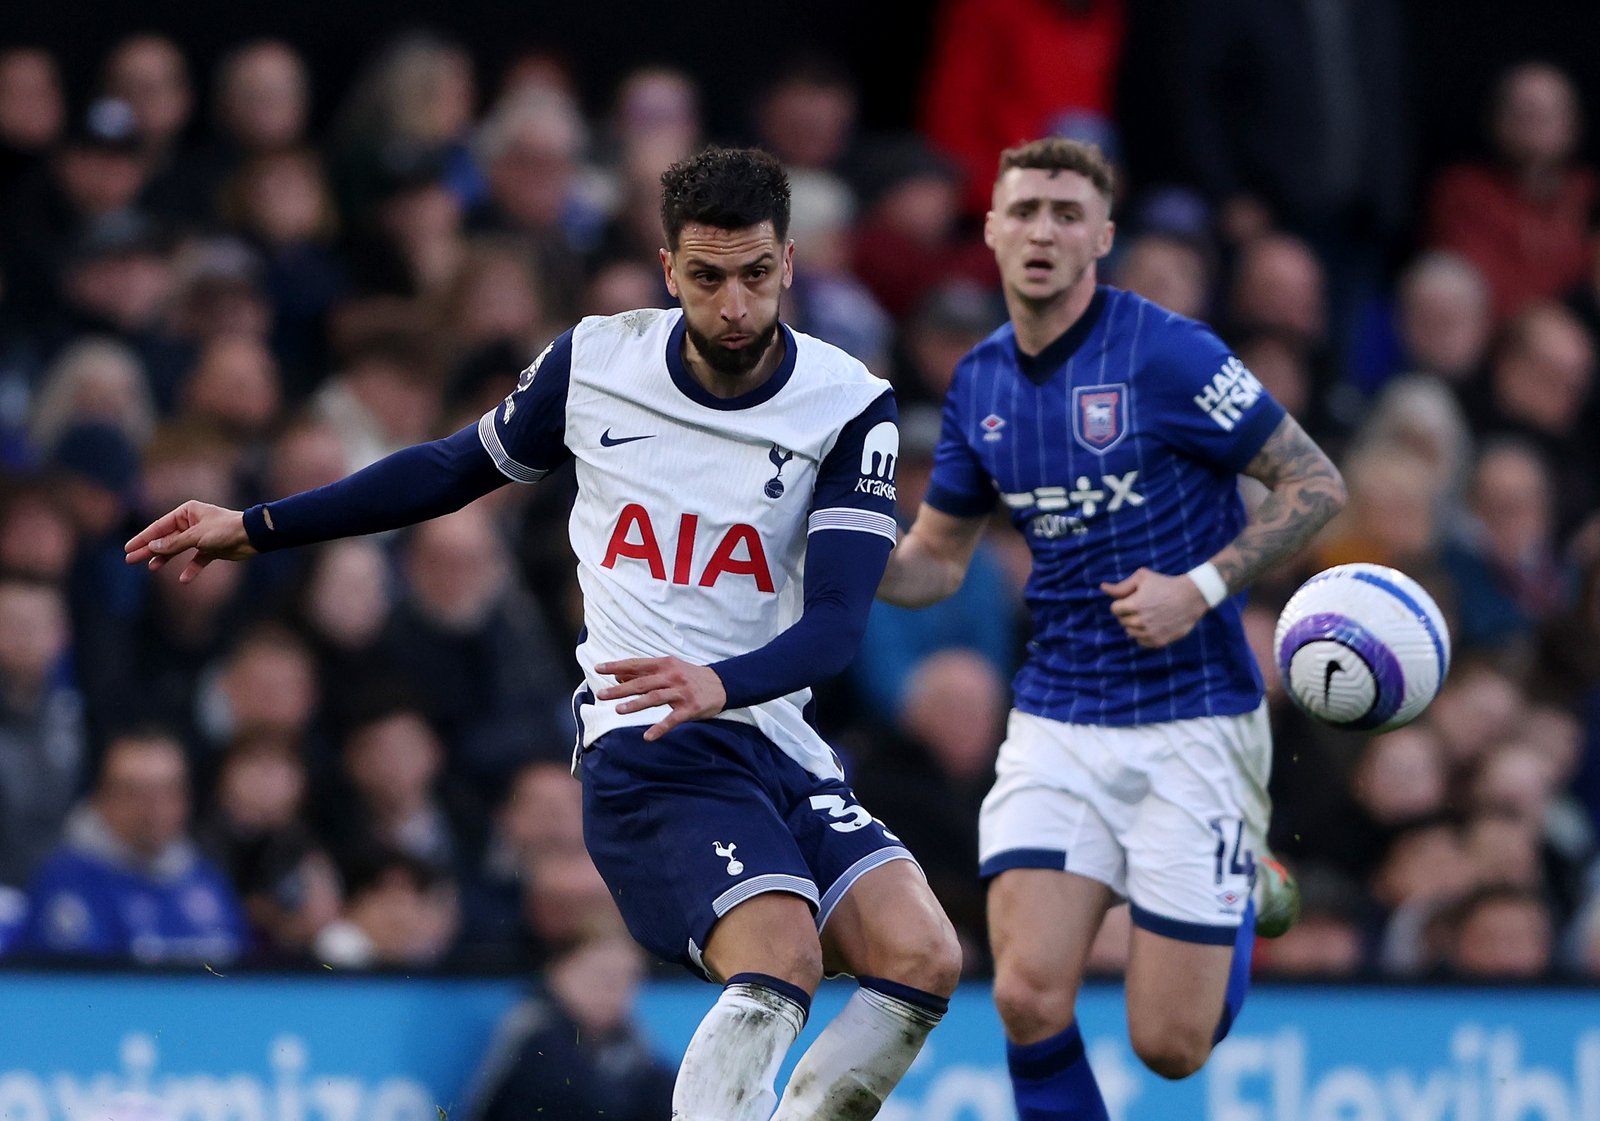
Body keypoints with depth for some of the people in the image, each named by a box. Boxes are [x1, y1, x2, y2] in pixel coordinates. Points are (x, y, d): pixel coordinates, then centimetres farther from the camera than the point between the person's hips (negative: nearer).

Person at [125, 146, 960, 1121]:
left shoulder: (850, 408, -4)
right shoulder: (594, 363, -1)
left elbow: (837, 625, -13)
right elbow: (459, 468, 18)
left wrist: (719, 684, -35)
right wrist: (254, 528, 22)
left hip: (780, 743, 3)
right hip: (644, 747, -3)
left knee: (924, 957, -17)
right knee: (780, 963, -28)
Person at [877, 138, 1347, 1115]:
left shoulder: (1165, 353, -11)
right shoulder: (979, 384, 7)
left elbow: (1317, 483, -6)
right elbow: (935, 563, 16)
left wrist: (1202, 587, -17)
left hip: (1193, 722, -4)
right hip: (1056, 727, 4)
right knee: (1031, 997, -17)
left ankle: (1243, 892, 32)